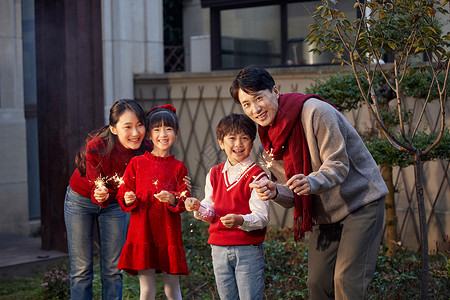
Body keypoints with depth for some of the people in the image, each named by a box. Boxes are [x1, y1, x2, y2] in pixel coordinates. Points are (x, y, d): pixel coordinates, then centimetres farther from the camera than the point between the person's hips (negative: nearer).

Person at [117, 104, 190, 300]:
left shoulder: (178, 167, 7)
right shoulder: (136, 163, 7)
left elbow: (184, 200, 2)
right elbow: (124, 192, 7)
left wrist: (172, 199, -18)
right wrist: (128, 200, -15)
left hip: (169, 234, 0)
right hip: (142, 232, 0)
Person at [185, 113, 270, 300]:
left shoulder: (257, 176, -9)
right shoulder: (214, 174, 9)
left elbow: (262, 217, -14)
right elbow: (211, 213, 13)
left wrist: (240, 220, -33)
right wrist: (199, 208, -9)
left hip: (248, 249, -5)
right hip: (219, 248, 5)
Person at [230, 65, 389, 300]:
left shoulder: (314, 111, -21)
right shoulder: (268, 142, 2)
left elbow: (338, 164, -23)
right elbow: (293, 196, 2)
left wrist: (312, 182, -42)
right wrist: (274, 192, -21)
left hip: (361, 199, -7)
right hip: (324, 214, 7)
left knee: (348, 281, -13)